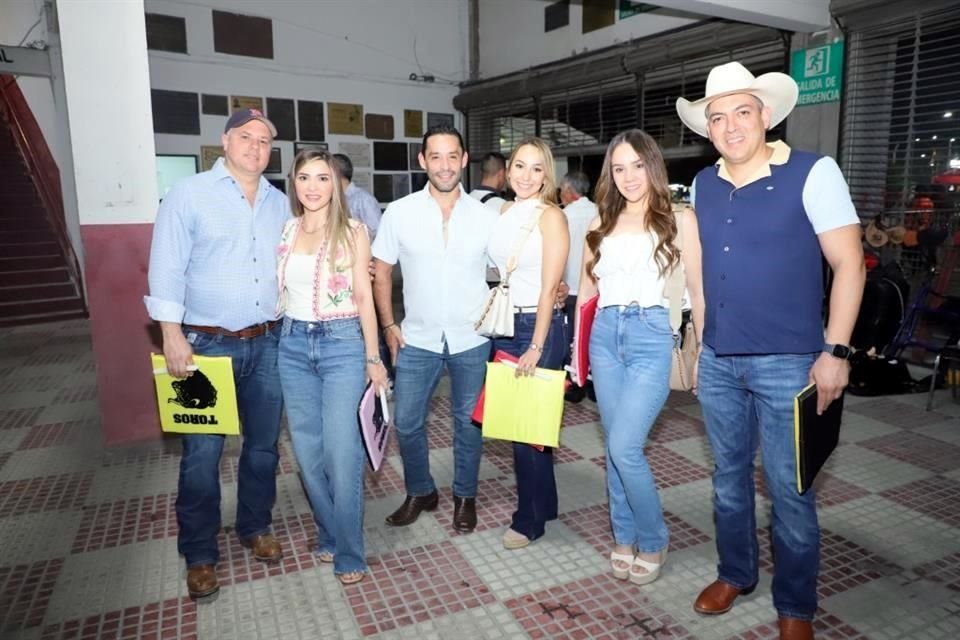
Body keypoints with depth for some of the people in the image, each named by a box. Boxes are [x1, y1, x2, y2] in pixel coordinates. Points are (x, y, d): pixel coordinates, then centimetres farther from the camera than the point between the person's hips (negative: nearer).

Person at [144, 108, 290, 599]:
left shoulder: (280, 204, 10)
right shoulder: (189, 194, -3)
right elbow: (167, 268, -7)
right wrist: (172, 335, -14)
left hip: (267, 343, 4)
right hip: (208, 344, -4)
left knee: (263, 443, 14)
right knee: (202, 453, 2)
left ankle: (255, 527, 34)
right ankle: (199, 554, 20)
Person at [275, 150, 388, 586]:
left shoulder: (353, 231, -2)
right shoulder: (284, 231, 8)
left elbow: (363, 297, -2)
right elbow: (276, 289, 12)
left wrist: (373, 357, -2)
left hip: (341, 343, -4)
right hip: (293, 344, 4)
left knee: (341, 451, -5)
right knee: (307, 448, 9)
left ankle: (348, 551, 11)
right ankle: (328, 534, 29)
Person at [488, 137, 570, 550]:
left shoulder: (551, 217, -10)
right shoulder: (504, 212, 10)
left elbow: (549, 288, -14)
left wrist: (536, 348, -17)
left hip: (538, 325, -7)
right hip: (504, 324, 7)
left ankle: (530, 519, 20)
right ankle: (542, 502, 33)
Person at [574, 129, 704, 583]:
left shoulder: (679, 219, 0)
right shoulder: (601, 222, 11)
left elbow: (697, 292, 1)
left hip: (651, 336, -4)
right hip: (604, 335, 5)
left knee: (625, 447, -10)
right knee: (614, 447, 10)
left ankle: (652, 541, 15)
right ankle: (624, 538, 27)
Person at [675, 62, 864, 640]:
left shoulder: (813, 173, -8)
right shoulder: (703, 185, 7)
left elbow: (849, 264, -8)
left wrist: (836, 350, -14)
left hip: (787, 361, -4)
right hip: (718, 361, 5)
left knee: (789, 488, 6)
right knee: (729, 475, 17)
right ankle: (736, 573, 38)